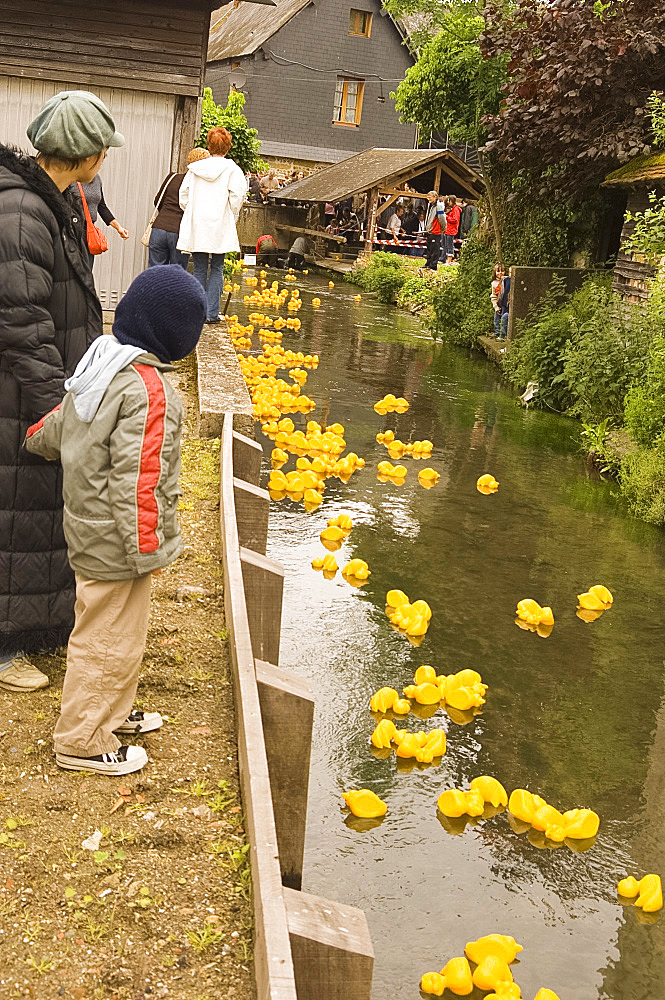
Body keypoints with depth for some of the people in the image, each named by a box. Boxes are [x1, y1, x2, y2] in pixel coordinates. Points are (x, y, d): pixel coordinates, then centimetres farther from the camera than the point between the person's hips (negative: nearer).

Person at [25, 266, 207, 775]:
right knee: (109, 638, 6)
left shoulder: (100, 364, 4)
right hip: (117, 543, -9)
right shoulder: (147, 389, -25)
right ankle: (83, 742, 21)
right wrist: (147, 548, -19)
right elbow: (138, 478, -26)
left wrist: (35, 441, 39)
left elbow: (53, 428, 17)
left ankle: (112, 710, 43)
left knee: (117, 632, 25)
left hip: (90, 530, 10)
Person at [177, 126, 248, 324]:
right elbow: (236, 196, -8)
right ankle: (212, 313, -1)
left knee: (199, 269, 7)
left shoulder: (195, 168, 8)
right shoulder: (231, 169, -1)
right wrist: (232, 219, 5)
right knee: (216, 269, 4)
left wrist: (191, 214, 16)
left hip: (196, 225, 2)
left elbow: (184, 195, 6)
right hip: (220, 226, -2)